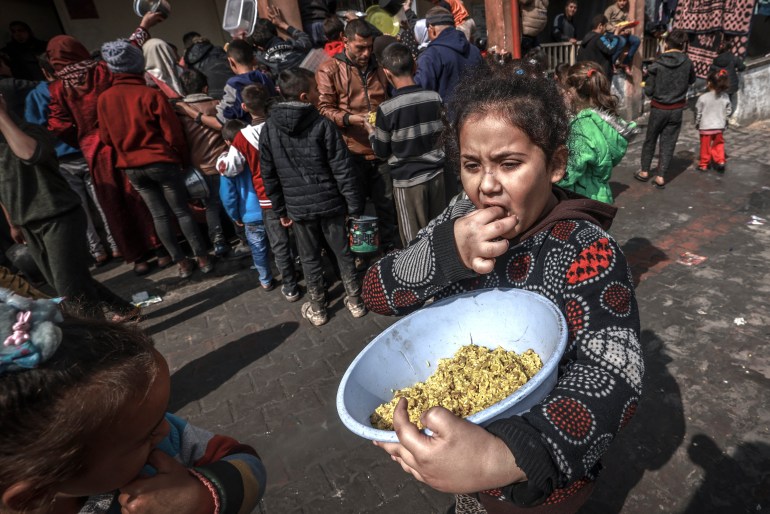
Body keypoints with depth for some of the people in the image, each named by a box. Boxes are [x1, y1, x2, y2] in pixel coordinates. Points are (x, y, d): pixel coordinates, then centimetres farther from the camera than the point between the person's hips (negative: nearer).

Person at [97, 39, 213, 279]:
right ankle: (202, 258, 10)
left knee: (159, 215, 10)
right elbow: (173, 133, -9)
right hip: (161, 162, -3)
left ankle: (181, 262, 15)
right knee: (182, 211, 5)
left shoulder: (104, 99, -1)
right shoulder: (151, 94, -12)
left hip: (131, 166, 4)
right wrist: (182, 158, 6)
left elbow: (106, 137, 8)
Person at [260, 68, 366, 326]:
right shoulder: (323, 124, -12)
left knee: (310, 258, 14)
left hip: (297, 206, 2)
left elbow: (268, 175, 3)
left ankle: (317, 309, 27)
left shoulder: (269, 129, -2)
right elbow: (343, 169, -12)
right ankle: (355, 301, 27)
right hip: (330, 201, -2)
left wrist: (280, 209, 12)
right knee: (343, 252, 13)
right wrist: (355, 205, -5)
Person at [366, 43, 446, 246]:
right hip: (436, 173, 5)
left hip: (407, 180, -4)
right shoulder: (435, 98, -5)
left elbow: (381, 151, -6)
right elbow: (442, 135, 9)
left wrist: (371, 132, 13)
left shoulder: (386, 109, -17)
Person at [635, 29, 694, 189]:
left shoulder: (657, 65, -13)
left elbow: (649, 91, -10)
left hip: (659, 108, -1)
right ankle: (660, 177, 6)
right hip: (677, 110, 2)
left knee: (650, 140, 14)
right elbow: (692, 80, 13)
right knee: (668, 143, 6)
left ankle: (644, 172, 21)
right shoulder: (687, 63, -6)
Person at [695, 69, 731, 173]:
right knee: (719, 144, 20)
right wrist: (724, 121, 18)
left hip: (705, 126, -3)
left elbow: (698, 112, -9)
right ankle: (720, 161, 18)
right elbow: (728, 111, 3)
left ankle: (704, 164, 20)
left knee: (705, 146, 10)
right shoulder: (725, 97, -6)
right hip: (719, 126, 3)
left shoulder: (703, 97, -18)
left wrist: (697, 123, 6)